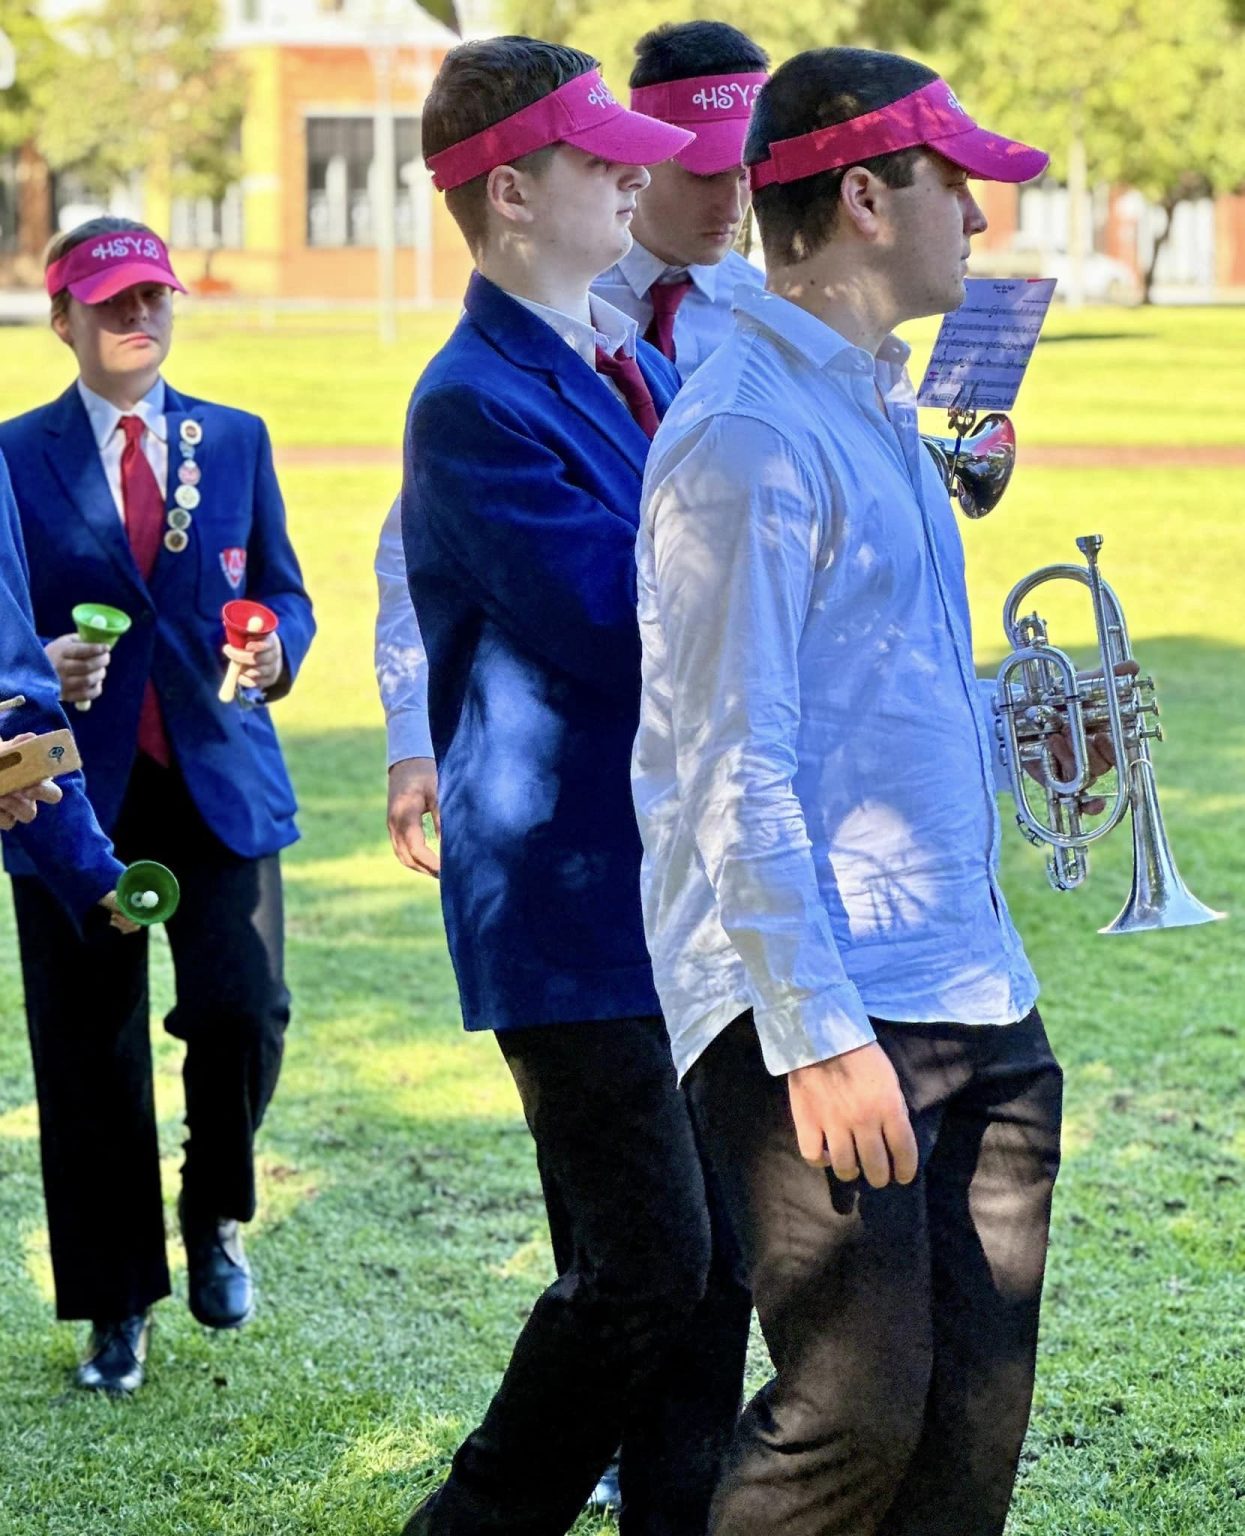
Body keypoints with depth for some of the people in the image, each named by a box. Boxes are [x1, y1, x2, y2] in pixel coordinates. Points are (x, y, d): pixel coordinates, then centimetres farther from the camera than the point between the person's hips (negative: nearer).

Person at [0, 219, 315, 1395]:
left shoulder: (236, 441, 11)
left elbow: (283, 592, 14)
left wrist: (276, 651, -8)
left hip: (220, 781, 1)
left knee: (242, 1011, -13)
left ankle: (214, 1220, 17)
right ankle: (116, 1310, 16)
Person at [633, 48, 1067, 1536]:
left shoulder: (875, 407, 18)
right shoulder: (745, 437, -13)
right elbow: (732, 769, -18)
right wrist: (820, 1034, -22)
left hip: (973, 999, 10)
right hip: (820, 1011, -9)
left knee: (976, 1413, 7)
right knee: (856, 1412, -10)